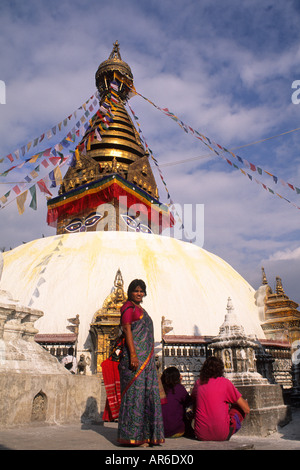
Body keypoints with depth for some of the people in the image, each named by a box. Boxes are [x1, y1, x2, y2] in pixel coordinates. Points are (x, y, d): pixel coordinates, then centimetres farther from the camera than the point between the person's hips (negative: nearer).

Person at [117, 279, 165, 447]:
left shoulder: (141, 309, 20)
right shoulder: (129, 307, -5)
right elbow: (127, 330, -14)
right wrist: (133, 354, -23)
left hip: (146, 358, 9)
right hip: (135, 354, -9)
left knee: (148, 392, 8)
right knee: (135, 391, -7)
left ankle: (145, 434, 14)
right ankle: (133, 435, 0)